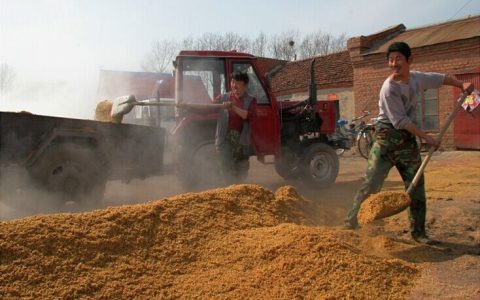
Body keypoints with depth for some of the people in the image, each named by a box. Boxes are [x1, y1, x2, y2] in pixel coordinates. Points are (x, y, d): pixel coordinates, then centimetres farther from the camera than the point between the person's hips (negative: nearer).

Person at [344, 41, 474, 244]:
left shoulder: (418, 78, 3)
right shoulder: (389, 88, -18)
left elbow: (440, 79, 26)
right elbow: (400, 121, -18)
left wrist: (462, 85, 22)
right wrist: (426, 138, -14)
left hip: (408, 139, 6)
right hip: (387, 137, -6)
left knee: (416, 186, 7)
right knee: (371, 183, -10)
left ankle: (418, 231, 18)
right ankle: (351, 221, 4)